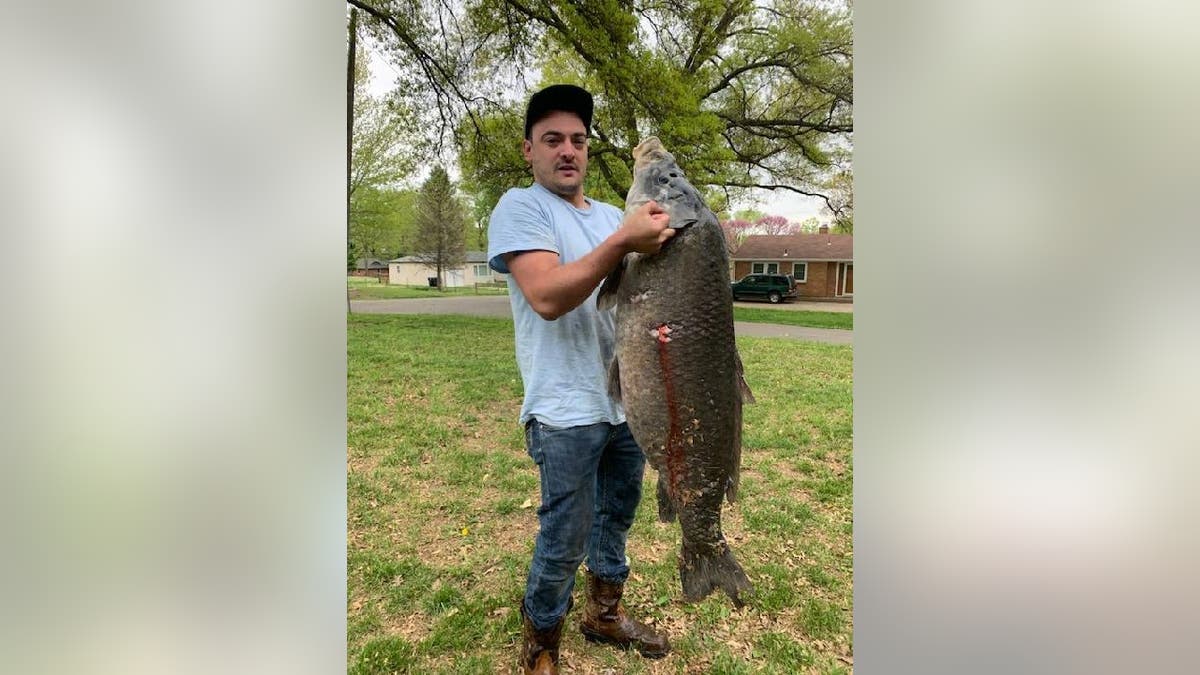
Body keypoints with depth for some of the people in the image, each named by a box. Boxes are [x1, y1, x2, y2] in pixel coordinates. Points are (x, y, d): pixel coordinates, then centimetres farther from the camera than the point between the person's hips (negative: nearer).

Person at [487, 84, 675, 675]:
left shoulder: (611, 214, 13)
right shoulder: (521, 207, -8)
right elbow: (547, 298, -23)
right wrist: (622, 242, -30)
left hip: (627, 400, 7)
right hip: (567, 410, -7)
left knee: (616, 518, 21)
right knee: (564, 541, 3)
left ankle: (605, 613, 43)